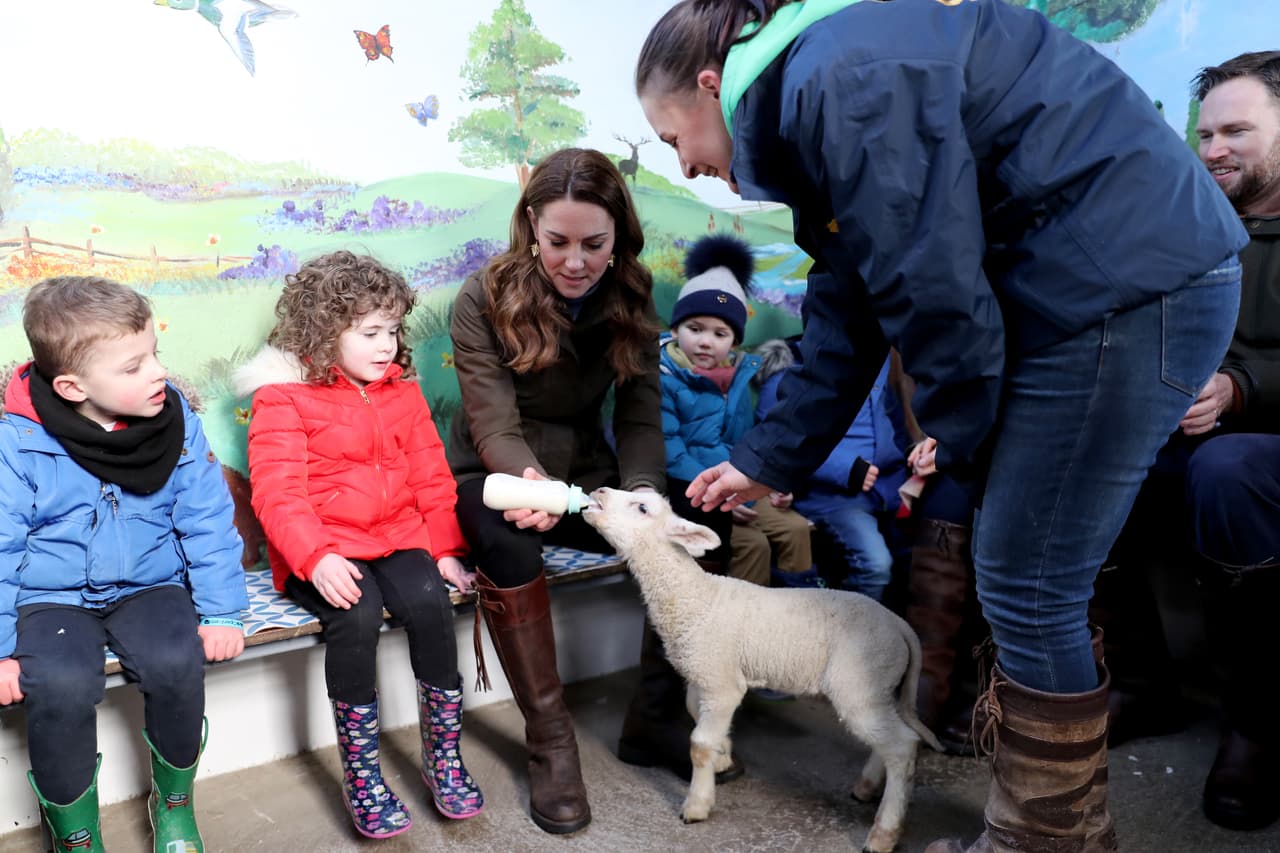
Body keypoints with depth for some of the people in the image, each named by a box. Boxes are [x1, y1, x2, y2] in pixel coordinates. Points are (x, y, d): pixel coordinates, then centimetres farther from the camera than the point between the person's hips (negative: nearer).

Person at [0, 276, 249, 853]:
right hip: (51, 597, -1)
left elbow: (208, 523, -1)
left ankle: (174, 801, 3)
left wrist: (221, 611, -7)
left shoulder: (177, 421, -5)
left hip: (150, 585, 2)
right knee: (61, 685, -29)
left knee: (177, 662, -26)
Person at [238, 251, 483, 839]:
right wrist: (317, 558, -27)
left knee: (429, 601, -24)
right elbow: (277, 493, -13)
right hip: (321, 549, -4)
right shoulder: (281, 397, -4)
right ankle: (360, 773, -11)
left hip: (398, 535, 4)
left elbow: (430, 477, 12)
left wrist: (445, 549, 3)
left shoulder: (401, 389, 12)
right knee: (357, 615, -30)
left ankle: (442, 754, -4)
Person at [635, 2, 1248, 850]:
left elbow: (932, 283, -19)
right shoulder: (808, 107, 14)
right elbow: (847, 313, 16)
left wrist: (960, 437, -3)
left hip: (1130, 282, -10)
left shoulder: (841, 78, -17)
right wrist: (766, 463, 18)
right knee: (1028, 580, 15)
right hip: (1057, 293, 10)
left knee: (1027, 588, -3)